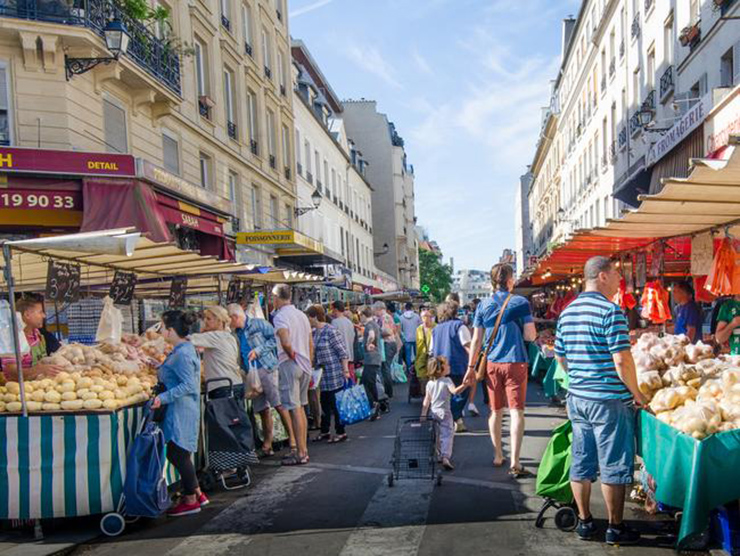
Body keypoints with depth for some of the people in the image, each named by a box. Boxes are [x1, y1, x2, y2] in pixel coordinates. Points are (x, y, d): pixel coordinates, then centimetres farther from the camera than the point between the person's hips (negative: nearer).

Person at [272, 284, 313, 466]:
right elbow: (311, 344, 16)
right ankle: (303, 449, 20)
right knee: (300, 407, 15)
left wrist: (292, 355, -10)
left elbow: (285, 342, -27)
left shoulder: (280, 316, -12)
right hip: (305, 365, 8)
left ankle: (300, 454, -3)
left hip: (289, 364, -8)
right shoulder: (302, 315, 13)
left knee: (294, 409, -5)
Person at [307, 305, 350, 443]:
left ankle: (341, 432, 11)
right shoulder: (313, 333, 9)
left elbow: (343, 352, -14)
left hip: (334, 373, -7)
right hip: (322, 375, 7)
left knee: (336, 403, 0)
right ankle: (325, 431, 27)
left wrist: (345, 371, -17)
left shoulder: (331, 331, -14)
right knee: (325, 402, 15)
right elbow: (312, 353, 17)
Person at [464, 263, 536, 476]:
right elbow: (530, 336, -6)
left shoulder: (483, 305, 5)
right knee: (516, 412, -2)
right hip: (515, 362, -3)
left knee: (495, 411, 14)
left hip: (492, 363, 3)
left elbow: (476, 339, 3)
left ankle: (498, 456, 26)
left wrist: (471, 367, 7)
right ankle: (514, 462, -7)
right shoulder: (520, 303, -4)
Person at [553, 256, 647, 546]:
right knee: (613, 467, 5)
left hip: (577, 397, 7)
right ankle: (615, 528, 15)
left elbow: (560, 358, 14)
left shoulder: (567, 313, 8)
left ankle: (584, 522, 23)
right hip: (610, 399, -7)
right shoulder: (611, 311, -16)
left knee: (581, 463, 13)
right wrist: (636, 393, -6)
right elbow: (622, 361, -19)